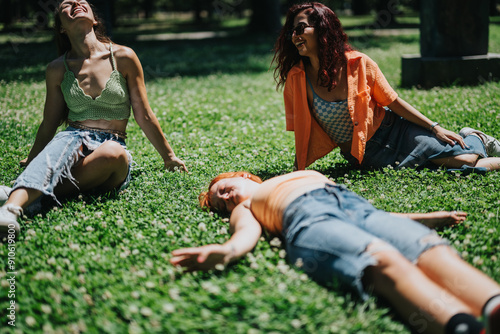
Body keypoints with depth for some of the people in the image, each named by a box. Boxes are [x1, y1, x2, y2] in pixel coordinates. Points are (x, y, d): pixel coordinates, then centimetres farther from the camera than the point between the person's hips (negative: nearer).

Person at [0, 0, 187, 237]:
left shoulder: (124, 58, 2)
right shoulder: (57, 70, 7)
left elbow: (144, 117, 10)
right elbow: (49, 124, 20)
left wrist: (168, 156, 15)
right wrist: (32, 162, 30)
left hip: (113, 145, 0)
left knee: (112, 153, -37)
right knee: (66, 142, -37)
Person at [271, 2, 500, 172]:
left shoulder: (359, 65, -13)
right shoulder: (296, 78, -11)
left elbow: (393, 102, -3)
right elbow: (300, 130, -2)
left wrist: (435, 128, -3)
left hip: (392, 131, 0)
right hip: (362, 155, 0)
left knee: (465, 159, -14)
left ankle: (475, 140, 23)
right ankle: (471, 140, 21)